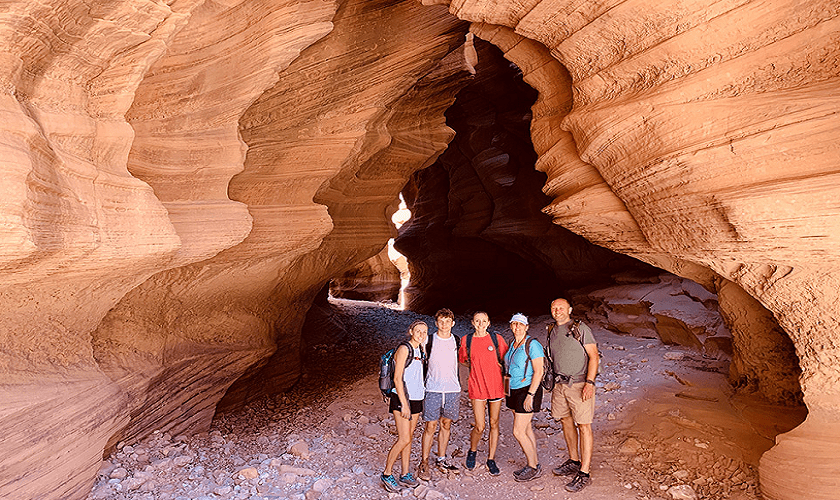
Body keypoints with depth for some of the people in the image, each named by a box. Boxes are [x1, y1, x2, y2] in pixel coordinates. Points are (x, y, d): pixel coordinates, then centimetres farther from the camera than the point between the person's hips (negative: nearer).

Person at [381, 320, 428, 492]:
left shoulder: (420, 351, 10)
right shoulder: (404, 349, -14)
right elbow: (397, 378, -16)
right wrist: (404, 404, -18)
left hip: (416, 399, 7)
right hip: (402, 398, -7)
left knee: (408, 438, 12)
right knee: (404, 439, -7)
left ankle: (405, 475, 21)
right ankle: (387, 474, 8)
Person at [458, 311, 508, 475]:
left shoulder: (496, 338, -1)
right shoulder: (467, 340, 0)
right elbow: (462, 359, 17)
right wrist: (478, 367, 10)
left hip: (496, 386, 1)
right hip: (476, 387, -1)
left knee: (494, 423, 9)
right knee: (480, 427, -3)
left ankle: (491, 460, 24)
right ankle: (472, 451, 27)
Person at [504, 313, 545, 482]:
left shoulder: (532, 344, -14)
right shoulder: (512, 344, 10)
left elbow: (538, 372, -17)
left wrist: (530, 395, -20)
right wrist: (507, 392, 17)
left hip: (527, 391, -8)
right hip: (514, 391, 8)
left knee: (518, 432, -6)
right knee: (526, 429, 14)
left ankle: (534, 468, 10)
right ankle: (533, 465, 25)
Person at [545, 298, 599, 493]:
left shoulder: (580, 328, -8)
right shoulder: (552, 331, 10)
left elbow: (594, 356, -11)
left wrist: (590, 382, -19)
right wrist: (553, 381, 16)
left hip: (579, 385, -7)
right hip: (560, 384, 7)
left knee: (583, 426, -4)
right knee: (566, 421, 14)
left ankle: (584, 473, 1)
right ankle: (574, 462, 30)